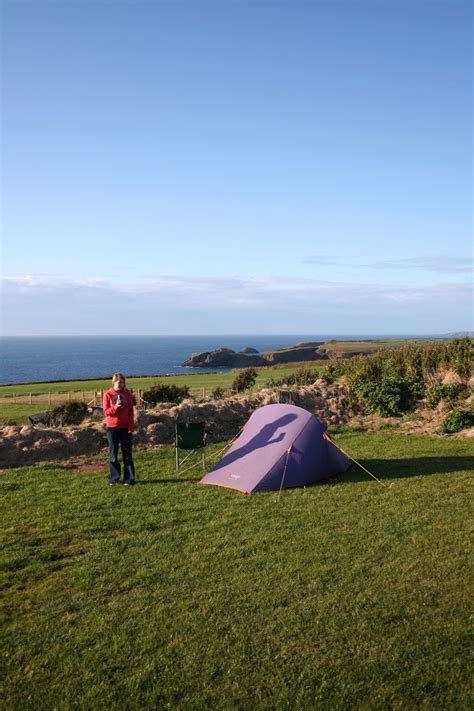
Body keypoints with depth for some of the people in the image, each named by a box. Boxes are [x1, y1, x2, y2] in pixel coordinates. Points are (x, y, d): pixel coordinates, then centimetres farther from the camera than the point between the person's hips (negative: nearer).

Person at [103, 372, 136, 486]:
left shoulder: (127, 393, 2)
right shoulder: (108, 395, -2)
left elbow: (131, 411, 3)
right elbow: (106, 412, -4)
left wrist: (131, 426, -5)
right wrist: (116, 407, -22)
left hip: (125, 427, 1)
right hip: (112, 427, -1)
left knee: (127, 454, 3)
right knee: (113, 454, 6)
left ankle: (129, 478, 7)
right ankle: (113, 478, 17)